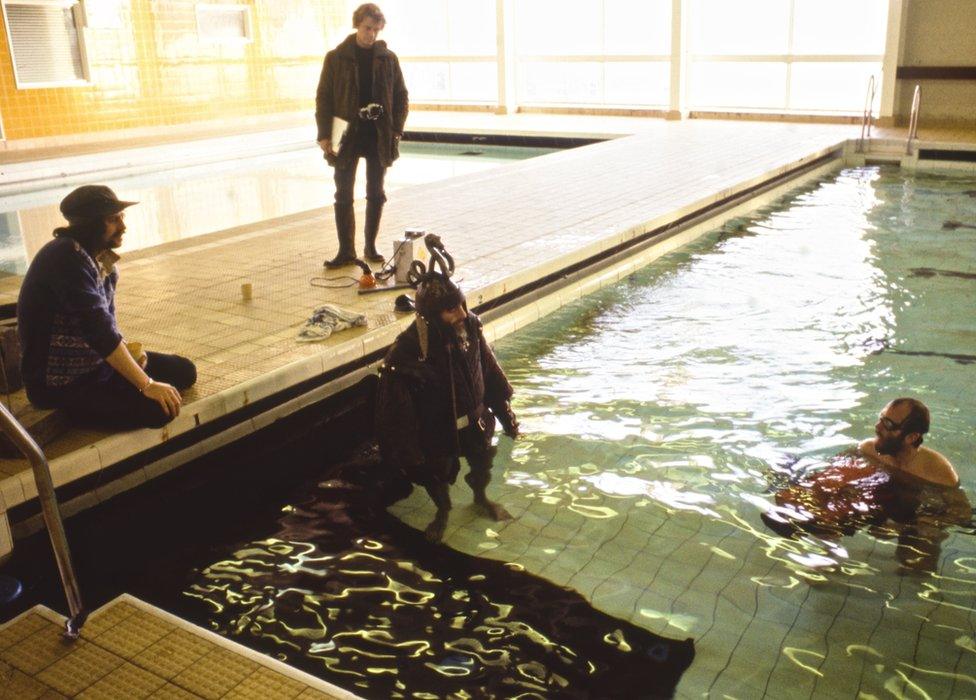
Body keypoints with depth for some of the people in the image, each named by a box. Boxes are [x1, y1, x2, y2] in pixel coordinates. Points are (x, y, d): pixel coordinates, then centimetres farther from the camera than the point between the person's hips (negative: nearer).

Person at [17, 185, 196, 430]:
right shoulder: (67, 257, -24)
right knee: (158, 408, -24)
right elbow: (98, 328, -29)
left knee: (184, 371, 6)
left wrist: (126, 350, -13)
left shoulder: (101, 258, 5)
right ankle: (79, 409, -1)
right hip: (61, 383, -9)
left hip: (96, 361, 9)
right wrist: (147, 385, -29)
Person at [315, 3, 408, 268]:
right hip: (347, 134, -1)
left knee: (376, 194, 7)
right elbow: (323, 97, -1)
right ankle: (346, 251, 8)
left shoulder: (388, 58, 4)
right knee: (343, 195, 0)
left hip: (379, 136, 2)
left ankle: (370, 246, 19)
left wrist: (396, 130, -3)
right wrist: (324, 135, -8)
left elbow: (401, 95, 8)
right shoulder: (336, 57, -1)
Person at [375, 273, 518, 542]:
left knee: (482, 464, 28)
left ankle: (481, 499, 62)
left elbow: (490, 371, -5)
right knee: (437, 477, 21)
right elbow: (396, 407, -24)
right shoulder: (408, 349, -34)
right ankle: (442, 513, 55)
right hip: (437, 431, -4)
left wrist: (506, 413, 3)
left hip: (476, 420, 4)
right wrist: (408, 451, -18)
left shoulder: (470, 326, -20)